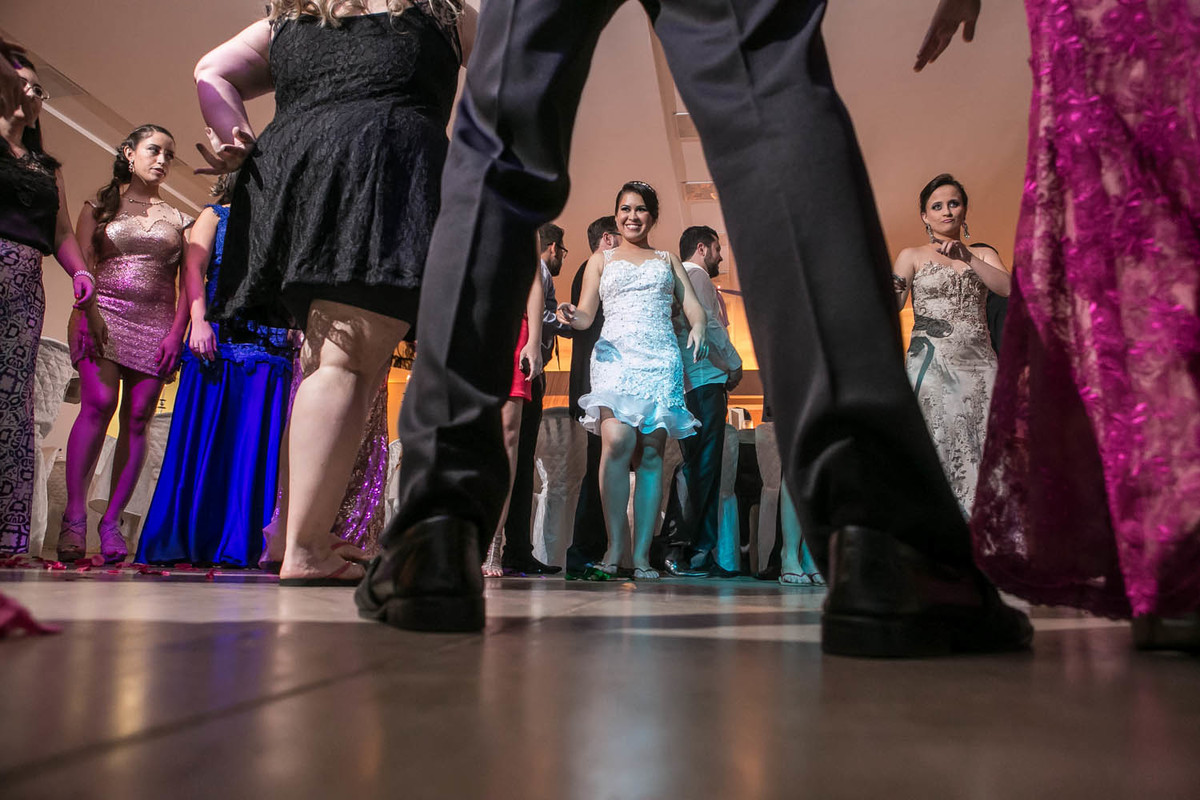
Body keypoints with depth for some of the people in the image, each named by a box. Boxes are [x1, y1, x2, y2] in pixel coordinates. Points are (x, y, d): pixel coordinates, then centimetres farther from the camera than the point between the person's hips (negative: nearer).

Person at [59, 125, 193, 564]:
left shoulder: (178, 219, 18)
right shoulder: (100, 205, 15)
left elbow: (186, 281, 10)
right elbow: (82, 264, 5)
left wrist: (177, 331, -3)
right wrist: (83, 315, -10)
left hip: (157, 324, 2)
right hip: (104, 314, -1)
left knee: (138, 418, -5)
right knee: (98, 403, -18)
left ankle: (111, 521, -1)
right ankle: (74, 515, -13)